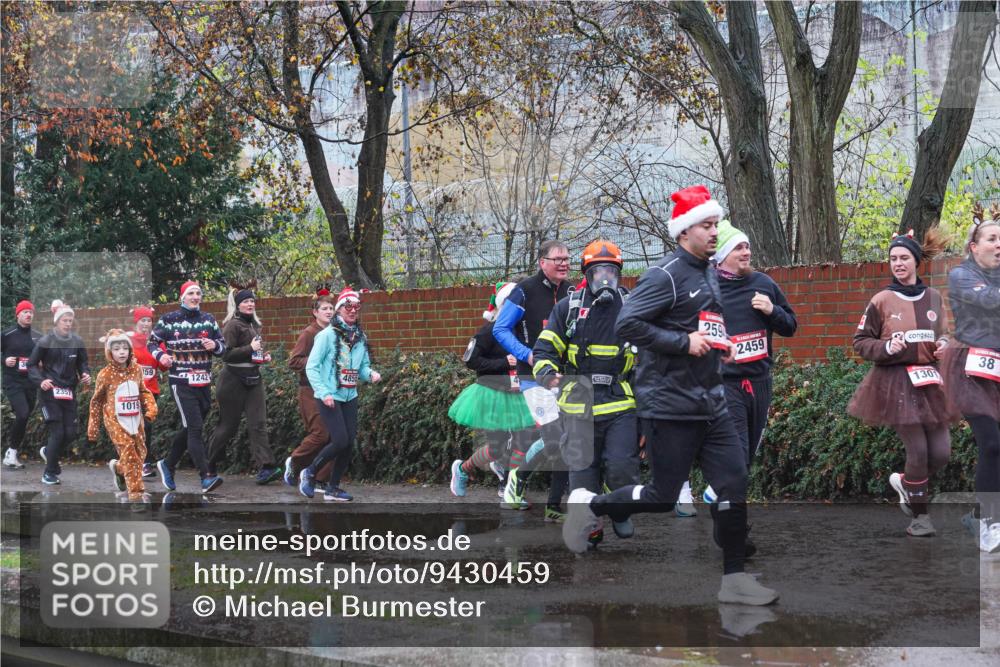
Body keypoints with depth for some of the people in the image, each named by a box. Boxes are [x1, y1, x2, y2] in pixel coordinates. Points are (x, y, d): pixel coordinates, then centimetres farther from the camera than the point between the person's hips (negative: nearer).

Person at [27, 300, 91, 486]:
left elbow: (83, 363, 14)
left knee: (70, 433, 3)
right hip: (51, 392, -4)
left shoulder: (77, 342, 1)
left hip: (69, 392, 4)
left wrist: (85, 374, -7)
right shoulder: (46, 341, -8)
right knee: (57, 432, -8)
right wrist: (40, 380, -19)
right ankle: (49, 473, 6)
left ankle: (49, 453, 35)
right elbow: (32, 365, -3)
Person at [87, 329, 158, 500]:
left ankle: (117, 467, 38)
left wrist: (151, 407, -2)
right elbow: (96, 401, 4)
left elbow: (143, 391, 17)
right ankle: (135, 490, -12)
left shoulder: (136, 369, 3)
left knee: (140, 452, 8)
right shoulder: (105, 375, -6)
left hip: (135, 419, 5)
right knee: (128, 450, -16)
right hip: (115, 420, -5)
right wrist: (93, 428, 7)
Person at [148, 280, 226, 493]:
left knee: (189, 428, 14)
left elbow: (223, 346, 14)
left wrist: (215, 345, -9)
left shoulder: (208, 320, 9)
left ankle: (167, 465, 34)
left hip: (204, 383, 5)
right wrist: (160, 355, -13)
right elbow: (151, 342, 7)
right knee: (195, 427, -14)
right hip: (181, 382, -5)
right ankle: (206, 478, -19)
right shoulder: (168, 320, -2)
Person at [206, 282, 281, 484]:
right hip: (233, 380, -7)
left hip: (253, 378, 7)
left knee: (258, 422, -6)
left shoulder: (254, 324, 14)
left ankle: (265, 467, -15)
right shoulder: (232, 325, -10)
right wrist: (250, 349, -21)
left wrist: (264, 356, 10)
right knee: (228, 425, 2)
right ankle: (210, 466, 19)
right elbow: (226, 354, -17)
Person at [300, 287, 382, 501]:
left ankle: (333, 487, 16)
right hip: (329, 397, -6)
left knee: (349, 443, 2)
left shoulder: (360, 337, 9)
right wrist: (323, 393, -19)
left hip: (350, 396, 6)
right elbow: (311, 367, -10)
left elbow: (363, 366, 16)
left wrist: (371, 373, -8)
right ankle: (309, 473, 7)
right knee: (340, 441, -15)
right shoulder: (328, 335, -9)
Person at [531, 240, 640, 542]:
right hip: (580, 404, 1)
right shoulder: (568, 308, 5)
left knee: (621, 466, -13)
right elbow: (544, 349, 6)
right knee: (583, 470, 3)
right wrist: (547, 372, -16)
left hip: (622, 404, -1)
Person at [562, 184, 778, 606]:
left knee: (734, 484, 2)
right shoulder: (665, 276, -14)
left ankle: (734, 579, 10)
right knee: (664, 497, -2)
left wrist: (719, 346, 9)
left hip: (710, 403, 8)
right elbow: (627, 324, -21)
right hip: (669, 405, -8)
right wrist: (684, 343, -21)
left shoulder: (709, 275, 14)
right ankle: (589, 505, 21)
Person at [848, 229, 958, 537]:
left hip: (929, 381, 4)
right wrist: (886, 348, -16)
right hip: (896, 382, -4)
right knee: (918, 450, -7)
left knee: (941, 453, 1)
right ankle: (919, 515, 11)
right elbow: (861, 342, 1)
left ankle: (904, 482, 32)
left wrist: (944, 346, -1)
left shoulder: (934, 298, 6)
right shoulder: (881, 301, -5)